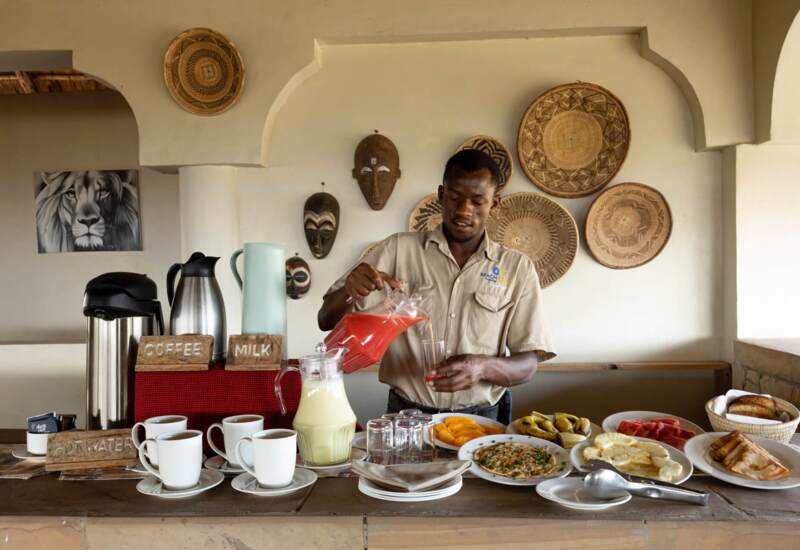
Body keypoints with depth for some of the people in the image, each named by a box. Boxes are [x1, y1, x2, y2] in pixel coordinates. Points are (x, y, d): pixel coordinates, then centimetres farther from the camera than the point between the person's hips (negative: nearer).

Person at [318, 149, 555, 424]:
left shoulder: (518, 268, 3)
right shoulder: (398, 249, 1)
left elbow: (527, 364, 3)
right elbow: (327, 321, 1)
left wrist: (484, 367, -19)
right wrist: (350, 291, -22)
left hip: (482, 419, 1)